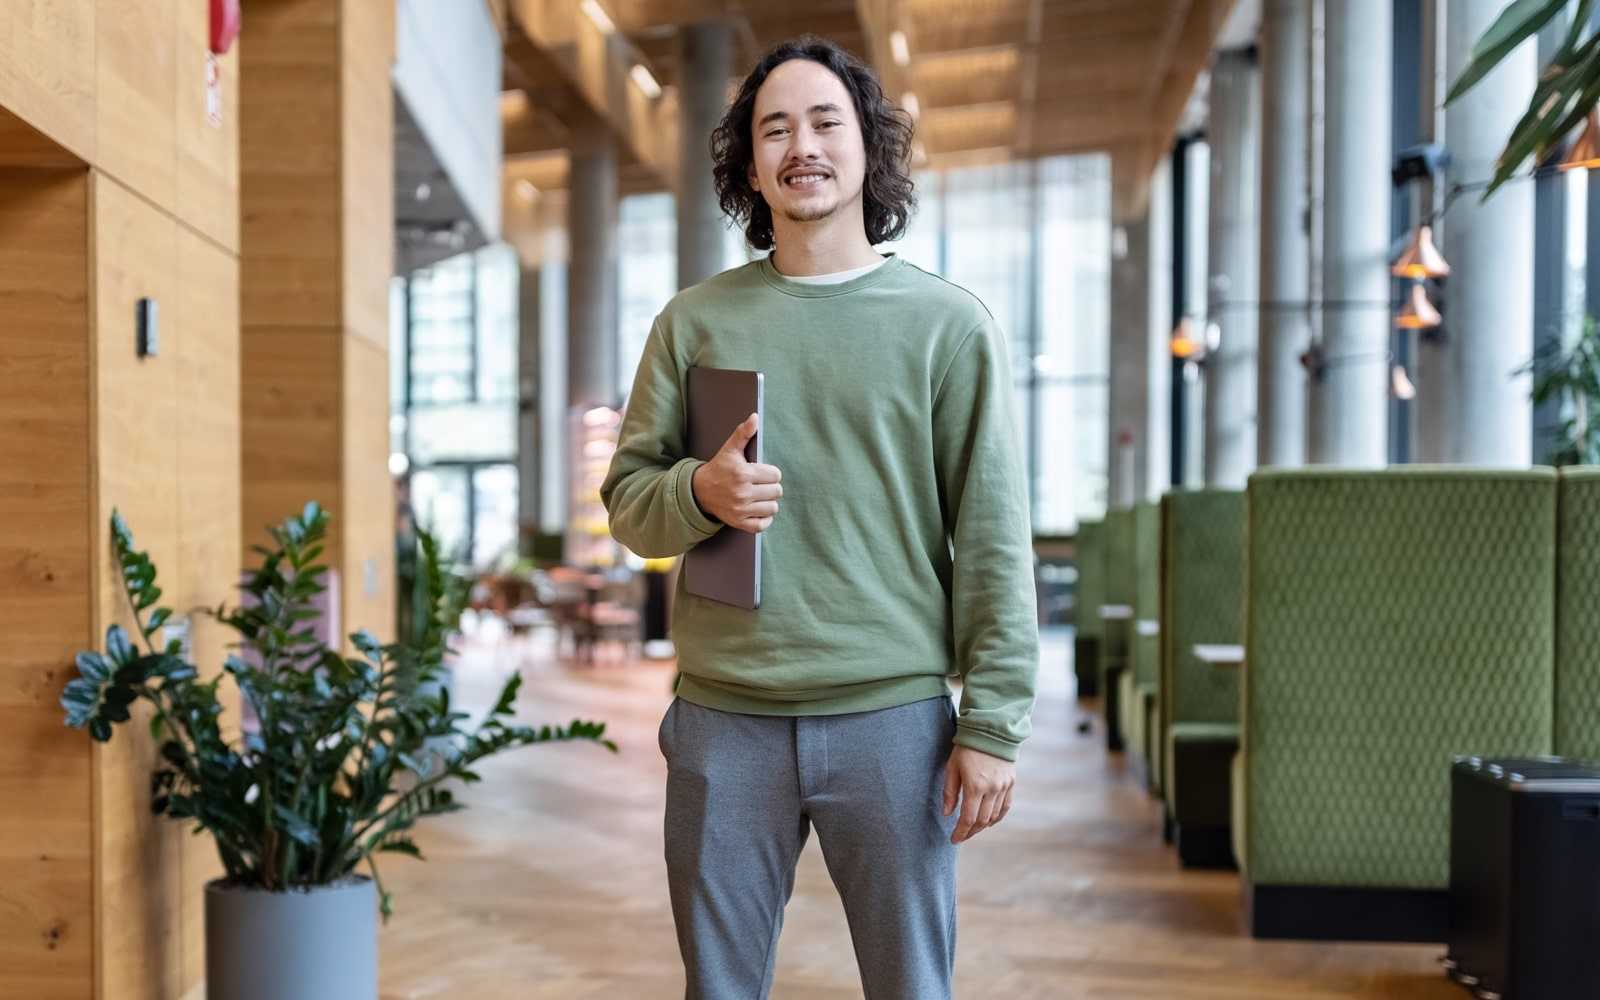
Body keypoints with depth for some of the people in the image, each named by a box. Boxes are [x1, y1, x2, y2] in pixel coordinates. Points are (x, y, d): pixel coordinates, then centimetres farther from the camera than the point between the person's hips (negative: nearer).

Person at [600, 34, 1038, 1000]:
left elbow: (993, 538, -1)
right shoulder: (694, 321, 8)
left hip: (894, 716, -1)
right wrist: (699, 494, -12)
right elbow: (626, 494, 11)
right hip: (723, 720, 2)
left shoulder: (949, 322, 2)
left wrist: (994, 724, -6)